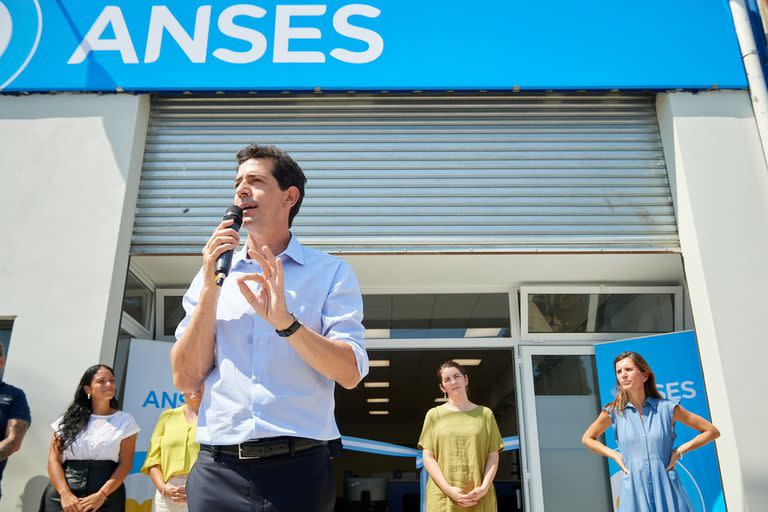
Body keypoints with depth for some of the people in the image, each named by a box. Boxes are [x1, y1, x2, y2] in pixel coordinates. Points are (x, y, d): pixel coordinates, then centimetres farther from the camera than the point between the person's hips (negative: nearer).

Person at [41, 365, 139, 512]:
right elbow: (54, 460, 1)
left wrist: (101, 495, -16)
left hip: (105, 499, -1)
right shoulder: (69, 419, 7)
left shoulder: (125, 421, 2)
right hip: (63, 496, 1)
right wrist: (65, 494, -14)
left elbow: (125, 464, -3)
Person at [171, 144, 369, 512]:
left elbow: (350, 374, -8)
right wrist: (210, 289, -7)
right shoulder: (213, 273, 9)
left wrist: (286, 322, -22)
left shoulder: (331, 273, 1)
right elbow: (186, 380, 2)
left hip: (298, 468, -2)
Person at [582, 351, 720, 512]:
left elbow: (712, 431, 7)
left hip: (667, 489, 0)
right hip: (634, 492, 1)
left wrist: (679, 450, -1)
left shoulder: (667, 408, -1)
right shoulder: (613, 412, 0)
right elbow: (587, 439, 16)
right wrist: (614, 455, 3)